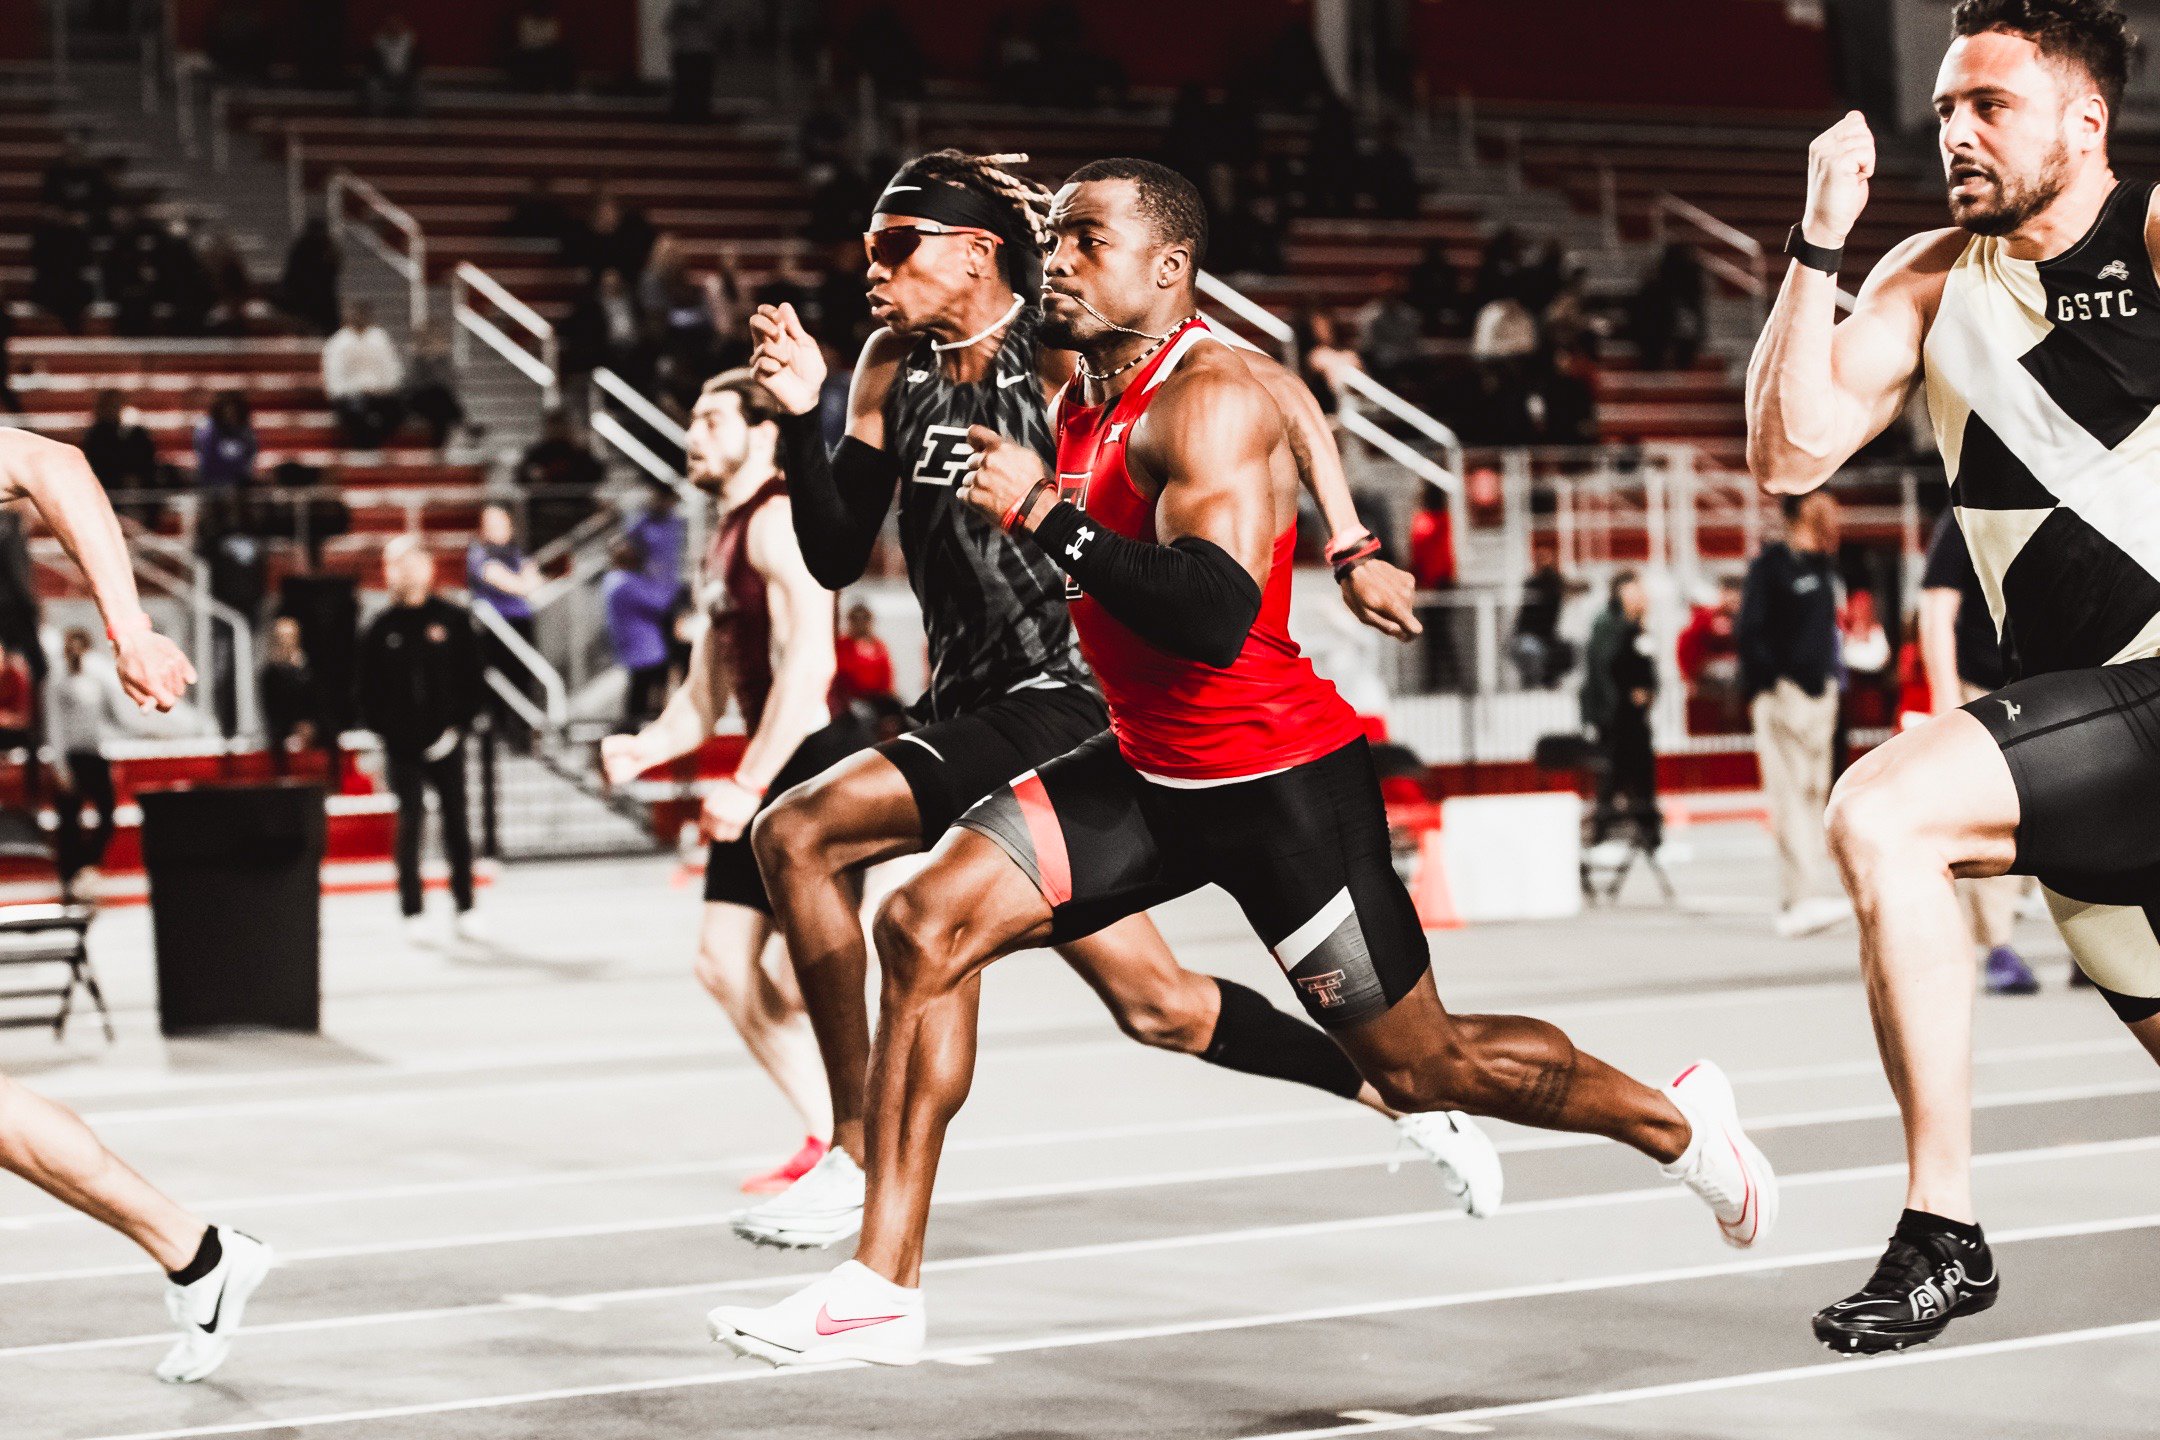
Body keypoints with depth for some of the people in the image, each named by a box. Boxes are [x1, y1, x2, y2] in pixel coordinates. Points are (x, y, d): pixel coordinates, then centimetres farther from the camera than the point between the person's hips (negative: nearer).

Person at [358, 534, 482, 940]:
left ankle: (465, 907, 11)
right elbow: (368, 688, 5)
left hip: (445, 739, 0)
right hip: (402, 745, 0)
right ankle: (411, 911, 4)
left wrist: (458, 725, -7)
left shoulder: (453, 619, 3)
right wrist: (383, 731, -7)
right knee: (410, 823, -2)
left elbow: (471, 678, 3)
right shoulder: (380, 628, 4)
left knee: (456, 822, 5)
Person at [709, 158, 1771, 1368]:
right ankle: (884, 1289, -7)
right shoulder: (1083, 397, 7)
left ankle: (1674, 1120, 32)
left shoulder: (1210, 398, -20)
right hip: (1152, 766, 8)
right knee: (926, 925, -9)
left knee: (1422, 1070, 5)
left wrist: (1043, 513, -31)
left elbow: (1215, 616, -35)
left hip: (1283, 780, -8)